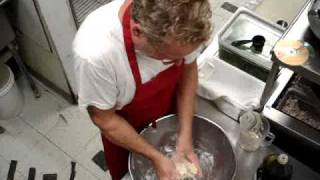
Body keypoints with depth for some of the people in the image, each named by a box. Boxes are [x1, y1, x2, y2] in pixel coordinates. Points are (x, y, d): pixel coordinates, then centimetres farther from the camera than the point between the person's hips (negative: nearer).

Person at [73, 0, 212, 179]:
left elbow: (188, 69, -10)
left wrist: (185, 134, -17)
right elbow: (104, 119, -24)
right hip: (124, 128, -3)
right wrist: (155, 157, -23)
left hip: (169, 111, 3)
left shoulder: (181, 25, -30)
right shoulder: (95, 52, -41)